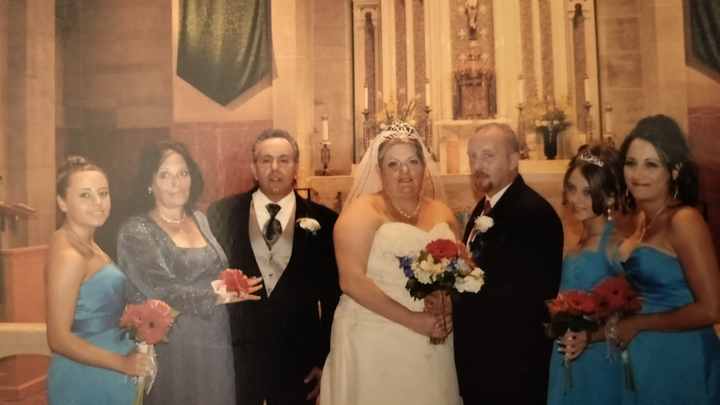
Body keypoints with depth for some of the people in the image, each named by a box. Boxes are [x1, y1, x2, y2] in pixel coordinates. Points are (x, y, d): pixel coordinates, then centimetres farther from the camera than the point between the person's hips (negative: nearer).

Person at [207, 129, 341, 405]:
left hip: (298, 360, 0)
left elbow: (334, 296, 1)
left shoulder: (323, 221, -3)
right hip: (234, 355, 0)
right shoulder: (221, 214, -1)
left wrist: (326, 359, 1)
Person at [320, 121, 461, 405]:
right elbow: (351, 280, -16)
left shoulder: (442, 214, 9)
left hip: (432, 344, 5)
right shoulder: (363, 211, -6)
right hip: (375, 343, -4)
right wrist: (411, 319, -18)